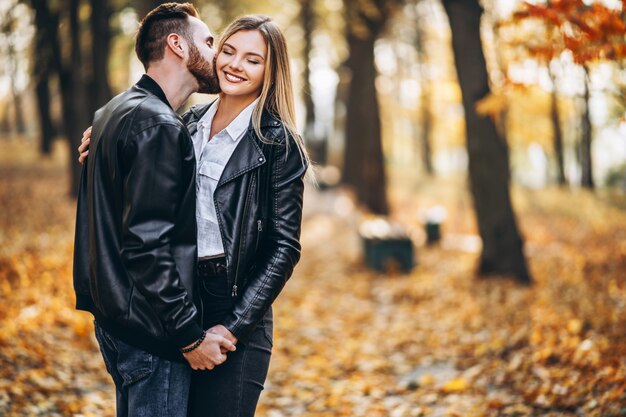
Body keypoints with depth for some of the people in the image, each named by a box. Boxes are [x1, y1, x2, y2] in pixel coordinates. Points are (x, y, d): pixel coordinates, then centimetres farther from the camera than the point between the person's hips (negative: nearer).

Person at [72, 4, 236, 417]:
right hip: (151, 330, -10)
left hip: (116, 317, 10)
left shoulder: (115, 112, 14)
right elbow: (146, 244, -24)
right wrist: (190, 336, -20)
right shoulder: (157, 125, -18)